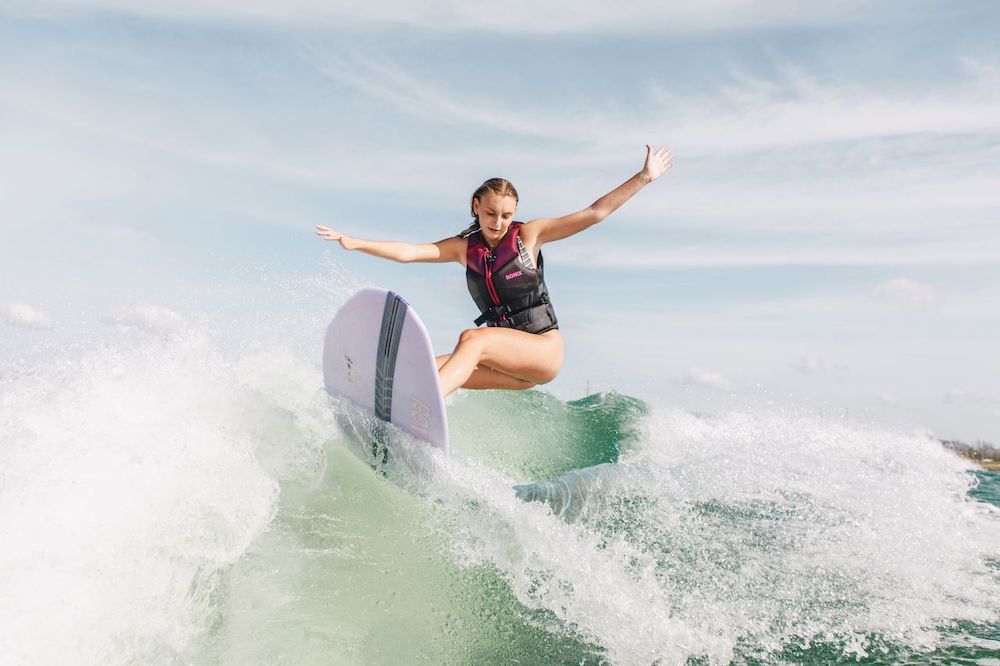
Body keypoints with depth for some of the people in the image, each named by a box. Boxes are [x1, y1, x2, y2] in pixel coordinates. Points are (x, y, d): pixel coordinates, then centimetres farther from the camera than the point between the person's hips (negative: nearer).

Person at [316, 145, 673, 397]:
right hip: (509, 359, 5)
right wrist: (353, 242, -12)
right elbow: (408, 252, -2)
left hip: (545, 349, -5)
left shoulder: (528, 234, -1)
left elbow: (594, 213, -4)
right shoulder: (464, 247, 7)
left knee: (472, 339, -31)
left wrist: (643, 178, -8)